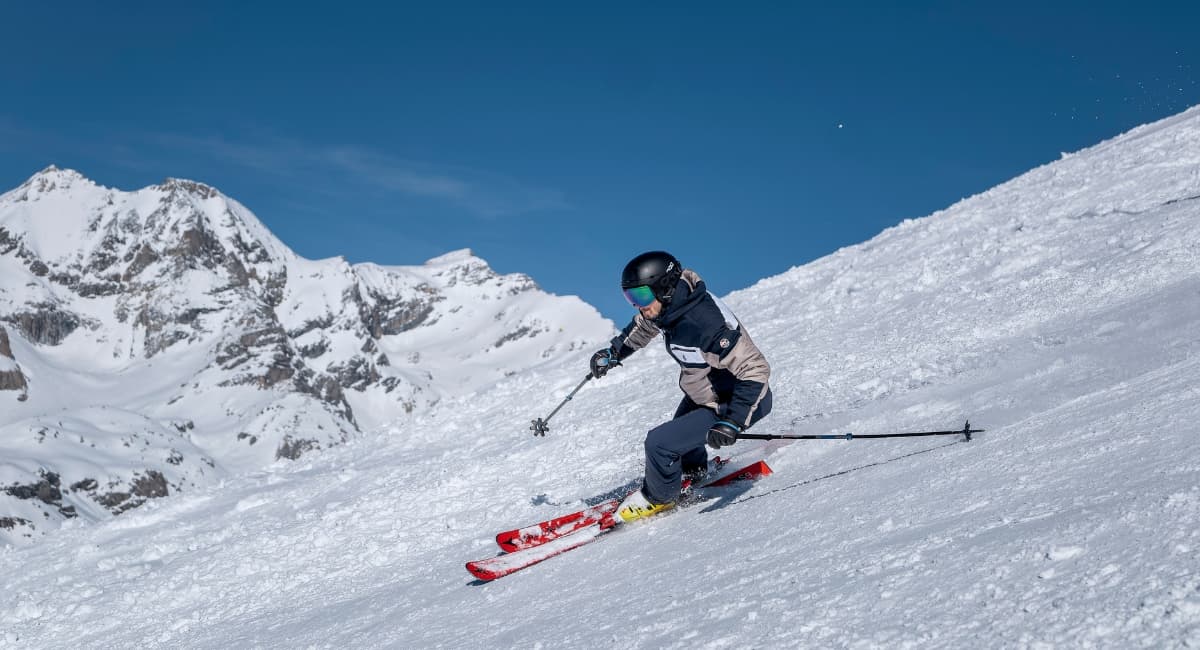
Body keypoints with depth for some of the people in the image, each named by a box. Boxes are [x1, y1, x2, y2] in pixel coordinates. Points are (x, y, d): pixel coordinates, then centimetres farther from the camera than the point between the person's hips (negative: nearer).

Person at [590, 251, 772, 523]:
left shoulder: (703, 325, -39)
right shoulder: (674, 301, -13)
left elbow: (755, 370, -37)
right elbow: (644, 324, 13)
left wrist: (731, 423, -41)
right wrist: (614, 352, 16)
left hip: (737, 402, -9)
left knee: (660, 442, -14)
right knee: (680, 426, 31)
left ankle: (658, 497, 14)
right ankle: (694, 475, 59)